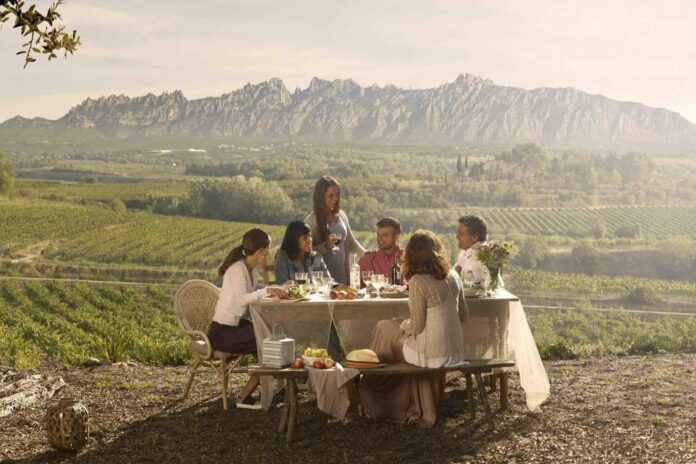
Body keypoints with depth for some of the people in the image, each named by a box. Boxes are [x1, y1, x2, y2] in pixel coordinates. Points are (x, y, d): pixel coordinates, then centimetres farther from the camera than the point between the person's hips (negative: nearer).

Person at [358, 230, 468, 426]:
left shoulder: (418, 282, -19)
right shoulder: (453, 276, 1)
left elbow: (416, 327, -15)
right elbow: (464, 315, 11)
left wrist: (402, 325, 5)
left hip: (431, 356, -6)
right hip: (456, 353, 6)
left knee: (384, 329, 18)